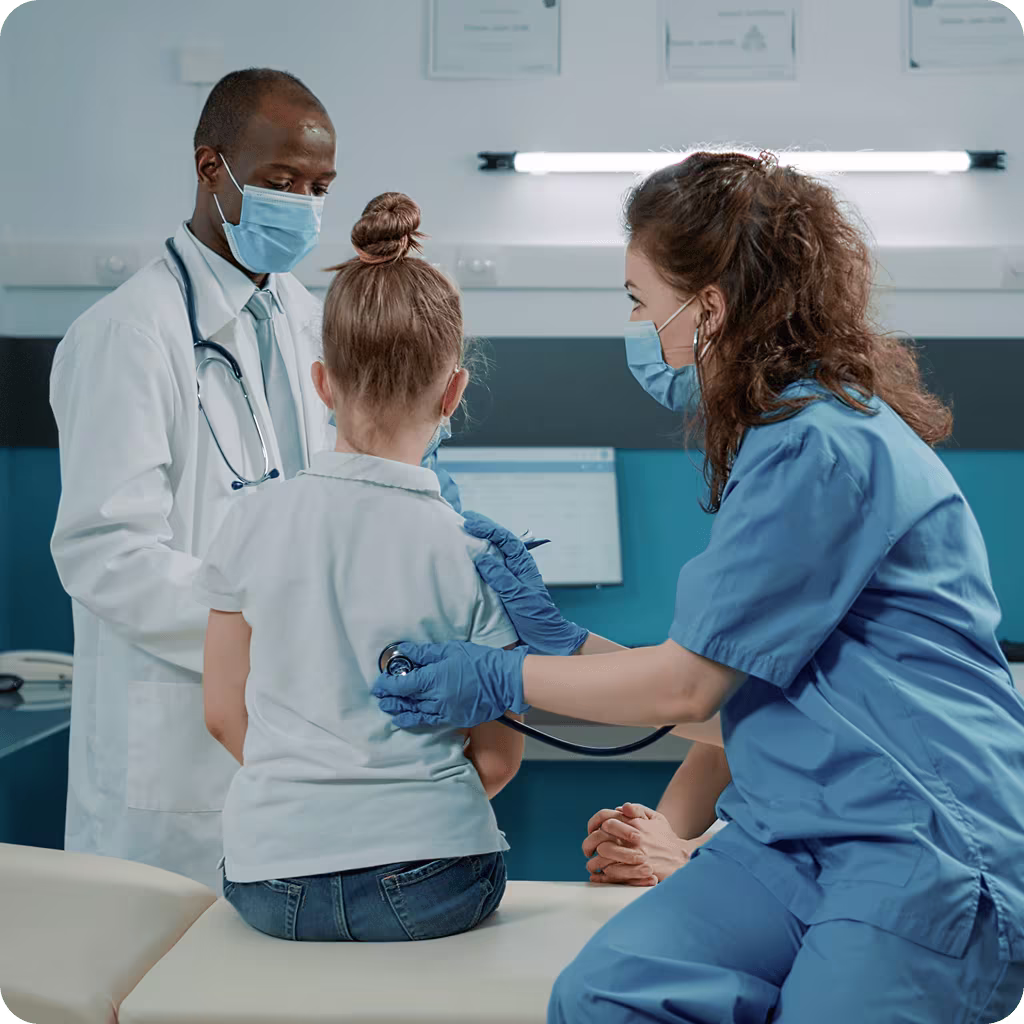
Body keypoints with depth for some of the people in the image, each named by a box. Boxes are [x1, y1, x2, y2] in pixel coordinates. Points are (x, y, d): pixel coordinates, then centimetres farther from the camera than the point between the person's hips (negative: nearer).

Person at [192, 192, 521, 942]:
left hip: (269, 881, 3)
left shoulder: (252, 524, -4)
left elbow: (225, 712, 6)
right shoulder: (475, 551, -10)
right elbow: (498, 756, -3)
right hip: (429, 884, -2)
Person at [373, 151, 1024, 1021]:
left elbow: (689, 685, -9)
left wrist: (505, 679, 4)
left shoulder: (827, 446, -14)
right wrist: (561, 637, 21)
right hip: (793, 836, 7)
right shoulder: (776, 438, 18)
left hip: (933, 850, -7)